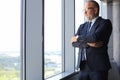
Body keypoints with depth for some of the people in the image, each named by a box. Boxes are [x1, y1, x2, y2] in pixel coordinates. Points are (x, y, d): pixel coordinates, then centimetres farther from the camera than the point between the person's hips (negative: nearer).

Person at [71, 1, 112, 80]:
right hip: (84, 66, 5)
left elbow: (95, 37, -19)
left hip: (98, 65, -5)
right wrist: (87, 43, -15)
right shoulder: (82, 26, 17)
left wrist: (78, 38, -5)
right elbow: (74, 42, 3)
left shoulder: (105, 23, -1)